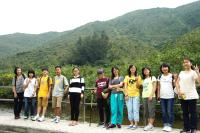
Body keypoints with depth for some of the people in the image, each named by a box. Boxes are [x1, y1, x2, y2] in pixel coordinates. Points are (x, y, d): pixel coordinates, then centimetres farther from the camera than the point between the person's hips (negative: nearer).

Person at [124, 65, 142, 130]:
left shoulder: (138, 76, 6)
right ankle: (131, 123, 13)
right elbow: (125, 86, 3)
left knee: (136, 109, -4)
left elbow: (138, 86, -1)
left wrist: (137, 80, -17)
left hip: (136, 95, -2)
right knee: (129, 110, 4)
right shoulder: (127, 77, 9)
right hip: (128, 95, 2)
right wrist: (126, 94, -7)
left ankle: (135, 124, 0)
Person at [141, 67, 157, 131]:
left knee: (151, 111, -9)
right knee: (146, 111, 1)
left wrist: (151, 95, -14)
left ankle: (151, 125, -8)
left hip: (151, 96, -5)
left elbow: (154, 87, -3)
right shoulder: (144, 80, 21)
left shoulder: (152, 77, 6)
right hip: (144, 97, 5)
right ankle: (149, 124, 4)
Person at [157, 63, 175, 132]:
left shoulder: (171, 76, -2)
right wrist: (158, 94, 8)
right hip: (162, 97, 4)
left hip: (170, 96, -4)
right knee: (164, 112, 9)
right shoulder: (160, 76, 9)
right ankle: (165, 125, 17)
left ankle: (170, 125, 5)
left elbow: (174, 85, -2)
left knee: (170, 112, -2)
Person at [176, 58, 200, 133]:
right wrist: (178, 91, -2)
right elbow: (177, 83, 11)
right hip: (182, 96, 5)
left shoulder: (193, 72, -3)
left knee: (192, 112, -1)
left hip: (192, 96, -5)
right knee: (185, 112, 10)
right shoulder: (181, 73, 13)